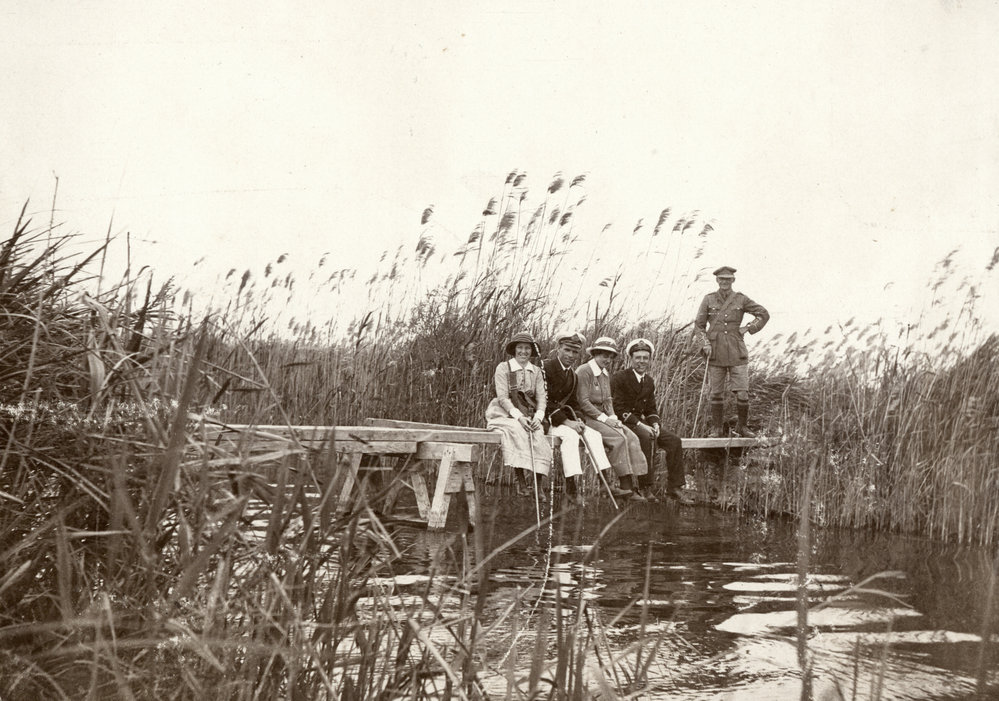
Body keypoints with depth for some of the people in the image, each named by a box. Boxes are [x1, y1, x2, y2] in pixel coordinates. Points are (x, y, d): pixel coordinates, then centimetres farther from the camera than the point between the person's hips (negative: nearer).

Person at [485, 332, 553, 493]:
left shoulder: (536, 371, 13)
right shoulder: (503, 368, 0)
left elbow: (541, 397, 6)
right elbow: (502, 398, -9)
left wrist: (538, 417, -15)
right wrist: (518, 416, -22)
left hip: (528, 417, 4)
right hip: (505, 414, -4)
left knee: (537, 434, -28)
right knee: (518, 431, -34)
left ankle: (534, 477, -27)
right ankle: (521, 479, -35)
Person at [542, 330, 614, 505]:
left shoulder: (572, 375, 16)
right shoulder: (546, 367, -12)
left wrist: (577, 420, -6)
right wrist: (566, 422, -23)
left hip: (564, 418, 8)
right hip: (545, 420, -8)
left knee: (594, 435, -9)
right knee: (570, 435, -33)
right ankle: (571, 485, -36)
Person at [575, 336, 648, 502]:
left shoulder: (606, 374, 19)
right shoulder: (584, 371, -9)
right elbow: (582, 401, -15)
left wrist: (612, 417, 0)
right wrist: (603, 418, -18)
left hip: (603, 417, 8)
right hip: (587, 418, -8)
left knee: (632, 438, -15)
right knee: (618, 438, -28)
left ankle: (630, 485, -21)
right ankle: (626, 487, -25)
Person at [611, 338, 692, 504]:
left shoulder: (649, 381, 15)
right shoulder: (619, 378, -8)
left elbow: (651, 409, 18)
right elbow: (618, 408, -14)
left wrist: (655, 424, -5)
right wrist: (640, 425, -22)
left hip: (642, 423, 7)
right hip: (624, 423, -7)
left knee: (674, 440, -12)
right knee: (647, 438, -36)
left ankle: (674, 487, -9)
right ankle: (645, 487, -29)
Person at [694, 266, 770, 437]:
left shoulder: (741, 299, 5)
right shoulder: (708, 299, 5)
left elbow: (764, 314, 13)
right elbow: (699, 324, 8)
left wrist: (748, 328, 3)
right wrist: (705, 342, -5)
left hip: (737, 353, 0)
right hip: (715, 353, 0)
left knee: (742, 392, -5)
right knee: (716, 392, 4)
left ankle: (742, 426, 12)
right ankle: (716, 428, 15)